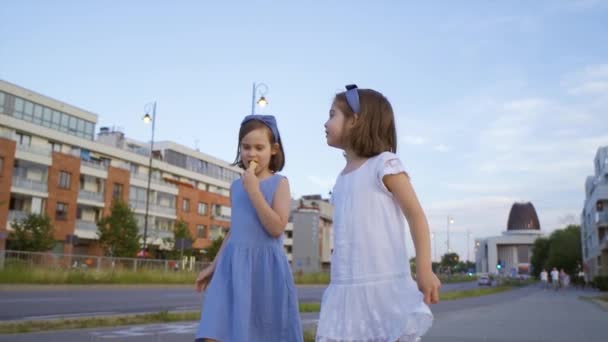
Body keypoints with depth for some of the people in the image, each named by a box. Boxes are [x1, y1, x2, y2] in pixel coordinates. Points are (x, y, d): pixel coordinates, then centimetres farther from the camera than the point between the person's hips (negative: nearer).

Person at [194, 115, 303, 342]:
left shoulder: (279, 183, -2)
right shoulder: (236, 186, 12)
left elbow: (276, 228, -14)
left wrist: (254, 190, -17)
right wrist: (213, 266, 21)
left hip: (265, 266, -4)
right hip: (234, 265, 4)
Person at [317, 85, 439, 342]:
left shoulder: (384, 164, -4)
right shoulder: (342, 178, 17)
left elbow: (416, 216, -7)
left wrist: (424, 270, -14)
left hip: (385, 283, -6)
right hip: (347, 287, 7)